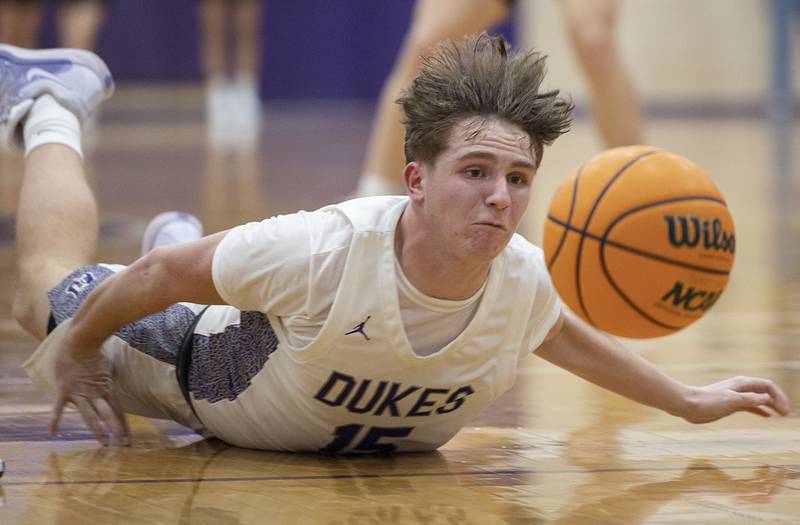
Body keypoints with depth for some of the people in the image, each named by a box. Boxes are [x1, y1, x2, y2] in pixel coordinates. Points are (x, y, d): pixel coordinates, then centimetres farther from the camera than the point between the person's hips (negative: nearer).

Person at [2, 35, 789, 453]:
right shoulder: (325, 250, -47)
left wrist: (689, 402, 0)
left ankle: (187, 242, 63)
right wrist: (76, 352, -17)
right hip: (208, 369, -4)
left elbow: (563, 336, -4)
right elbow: (159, 278, -31)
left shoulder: (521, 278, -31)